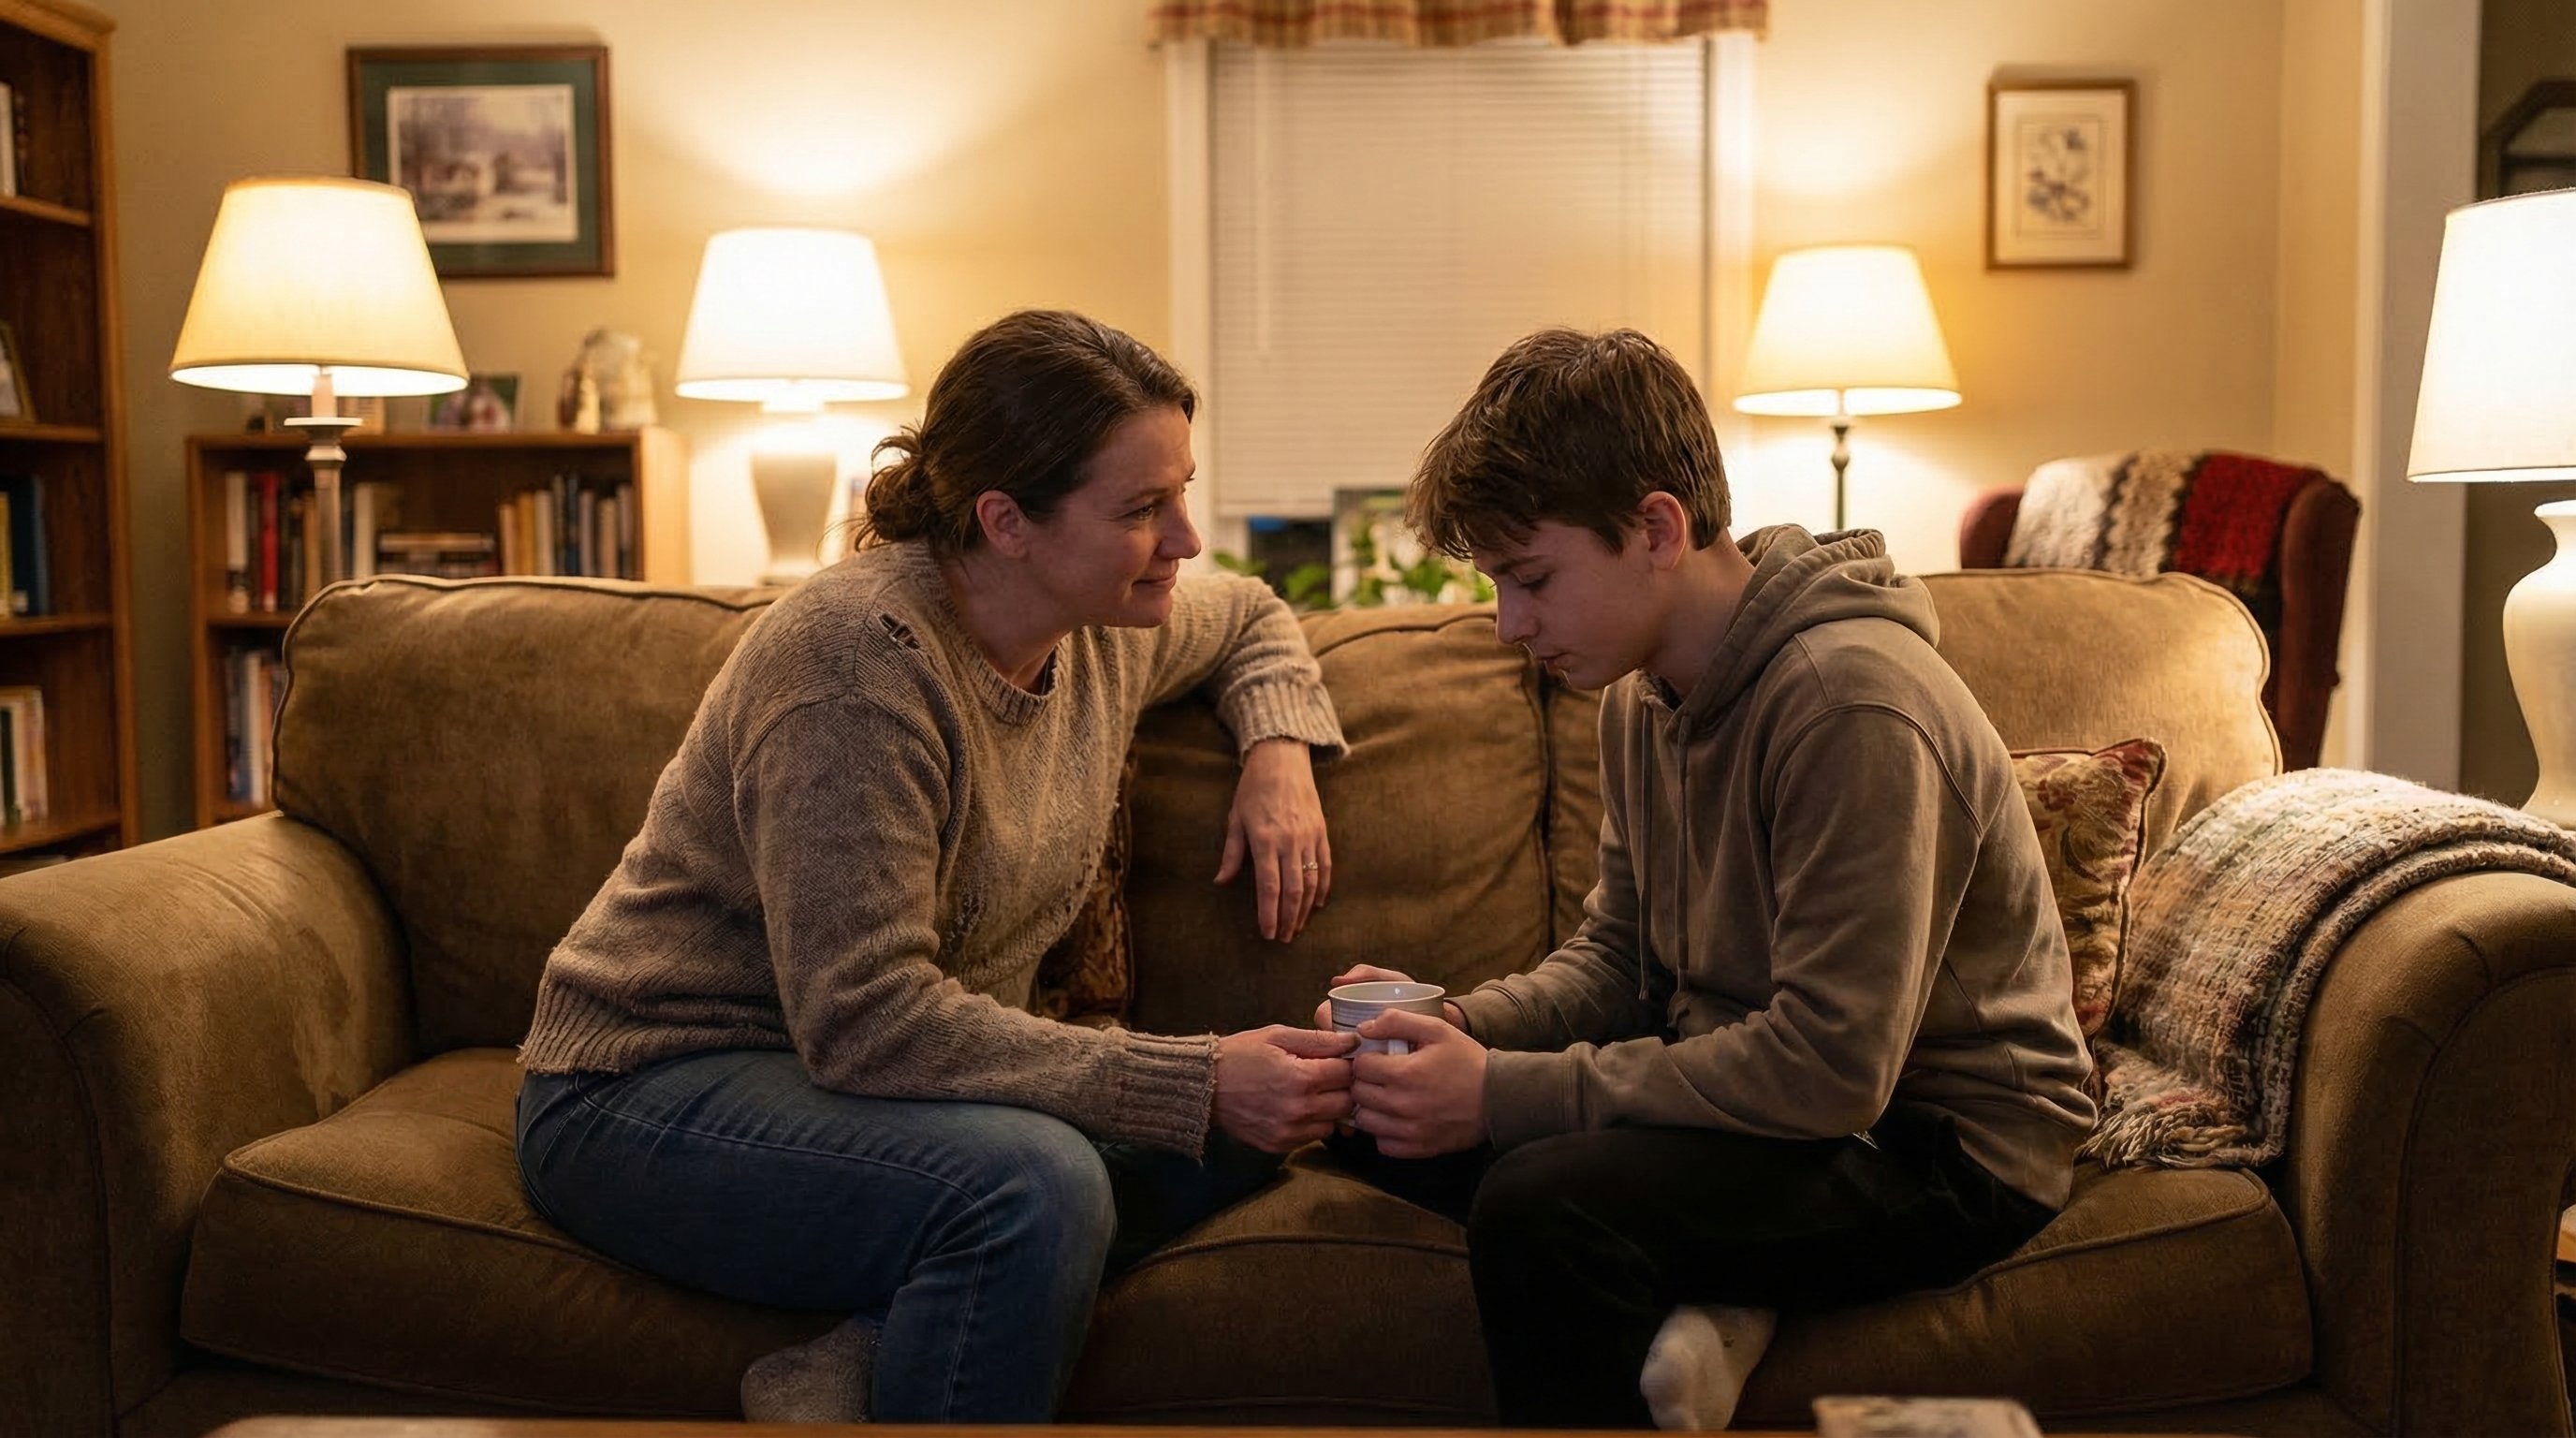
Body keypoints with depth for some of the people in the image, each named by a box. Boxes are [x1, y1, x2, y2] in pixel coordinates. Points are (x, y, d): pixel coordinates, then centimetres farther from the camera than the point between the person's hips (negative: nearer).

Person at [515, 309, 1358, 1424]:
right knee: (1033, 1186, -36)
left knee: (1248, 1122, -15)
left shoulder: (1104, 630, 1)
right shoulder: (855, 655, -24)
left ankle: (863, 1370, -19)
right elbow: (865, 1019, -29)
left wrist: (1279, 750, 2)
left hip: (900, 1072, 9)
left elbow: (1252, 620, 25)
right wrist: (1197, 1083, -31)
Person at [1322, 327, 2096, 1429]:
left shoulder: (1851, 705, -25)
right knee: (1390, 1124, -1)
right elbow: (1616, 955, 12)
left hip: (1944, 1145, -9)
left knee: (1541, 1203, -32)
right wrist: (1458, 1025, -9)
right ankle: (1705, 1302, -10)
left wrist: (1506, 1093, -26)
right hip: (1752, 1084, 9)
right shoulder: (1645, 691, 4)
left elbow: (1832, 1069, -28)